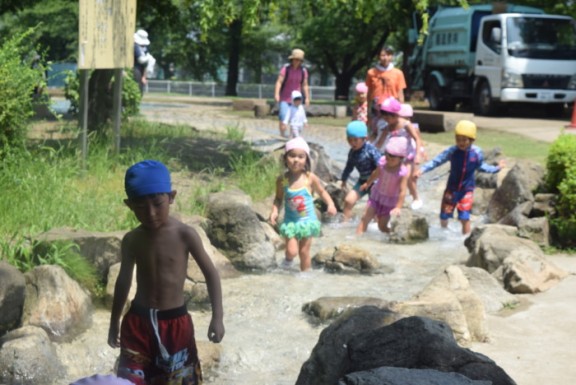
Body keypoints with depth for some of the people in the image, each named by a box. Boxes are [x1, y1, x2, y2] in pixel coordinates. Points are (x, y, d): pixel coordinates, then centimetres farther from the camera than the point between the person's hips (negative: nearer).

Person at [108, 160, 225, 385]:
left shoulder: (185, 235, -11)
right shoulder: (131, 240, -2)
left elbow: (210, 273, -4)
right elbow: (124, 280, 11)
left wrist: (217, 316, -12)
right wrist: (114, 322, 18)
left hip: (174, 322, -2)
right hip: (138, 321, 2)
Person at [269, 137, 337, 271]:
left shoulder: (310, 178, -11)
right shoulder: (282, 179, -9)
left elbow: (322, 192, 5)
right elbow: (279, 198, 4)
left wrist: (330, 204, -10)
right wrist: (275, 211, -12)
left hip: (307, 220, 0)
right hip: (290, 221, 0)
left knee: (304, 252, 7)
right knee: (292, 252, -10)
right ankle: (288, 259, 25)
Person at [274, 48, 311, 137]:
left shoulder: (303, 71, 0)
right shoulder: (285, 69, -9)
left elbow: (305, 85, 6)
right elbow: (279, 82, -13)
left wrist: (307, 98, 1)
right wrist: (276, 94, -24)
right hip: (284, 99, -2)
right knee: (283, 117, -10)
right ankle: (282, 135, 0)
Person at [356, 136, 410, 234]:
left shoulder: (403, 172, -28)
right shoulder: (383, 161, -13)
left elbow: (402, 191, -28)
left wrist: (398, 207, -31)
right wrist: (367, 183, 24)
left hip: (389, 201, -4)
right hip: (376, 195, 4)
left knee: (382, 226, -1)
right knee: (365, 218, -6)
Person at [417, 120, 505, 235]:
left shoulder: (477, 153, -12)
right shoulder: (452, 151, -17)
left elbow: (481, 166, 7)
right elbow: (437, 160, -19)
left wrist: (496, 168, 10)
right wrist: (423, 169, -30)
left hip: (467, 189, -1)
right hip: (452, 188, 1)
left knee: (465, 217, -7)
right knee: (444, 215, 8)